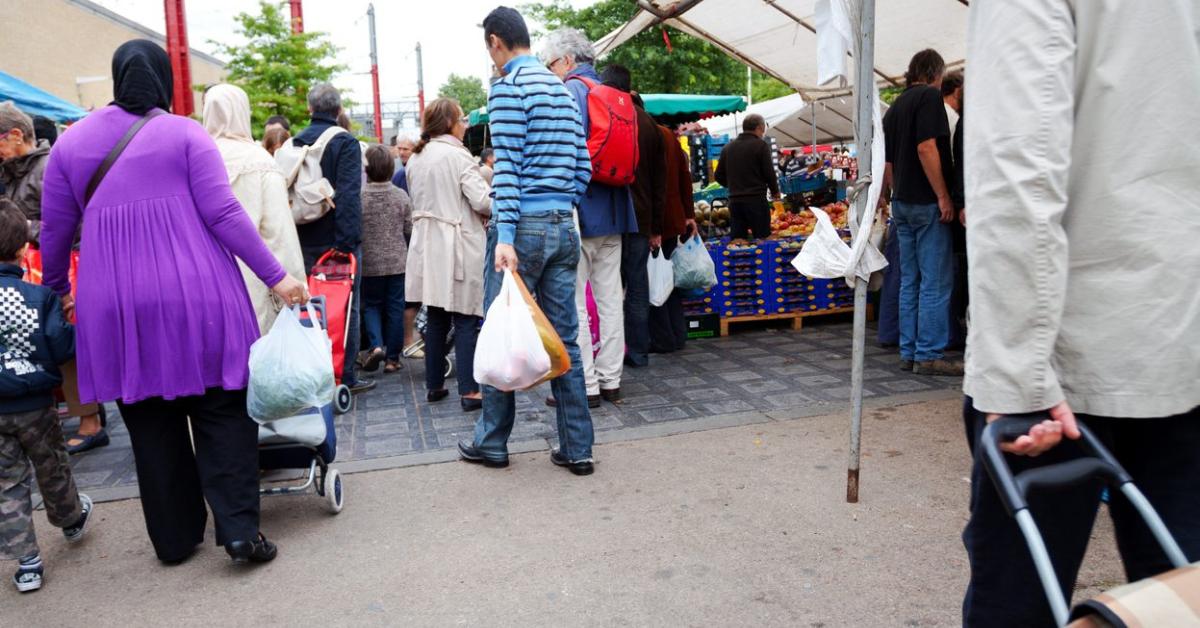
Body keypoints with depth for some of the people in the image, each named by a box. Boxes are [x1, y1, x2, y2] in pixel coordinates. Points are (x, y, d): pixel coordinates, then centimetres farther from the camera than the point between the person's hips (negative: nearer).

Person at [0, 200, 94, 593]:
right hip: (35, 406, 0)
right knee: (52, 470, 21)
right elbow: (61, 348, -16)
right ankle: (72, 521, 45)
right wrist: (78, 328, 0)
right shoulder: (40, 296, -13)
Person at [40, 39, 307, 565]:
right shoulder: (185, 133, -1)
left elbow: (54, 231, 12)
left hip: (116, 307, 3)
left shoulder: (70, 142, 9)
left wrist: (55, 292, 27)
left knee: (150, 422, 13)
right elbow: (223, 214, -9)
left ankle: (175, 539, 22)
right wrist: (276, 277, -8)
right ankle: (238, 529, 0)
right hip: (196, 299, -3)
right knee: (222, 413, 6)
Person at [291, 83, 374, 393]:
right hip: (336, 238, -6)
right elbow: (349, 194, -18)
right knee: (346, 307, 2)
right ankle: (345, 376, 4)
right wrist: (348, 239, -19)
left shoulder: (294, 144, 11)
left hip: (305, 240, 6)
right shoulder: (345, 143, -8)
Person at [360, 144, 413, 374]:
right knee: (395, 308, 8)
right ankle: (392, 357, 12)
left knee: (371, 305, 15)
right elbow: (410, 230, 1)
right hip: (397, 262, 1)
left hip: (369, 262, -1)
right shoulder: (402, 196, -5)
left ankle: (376, 345, -5)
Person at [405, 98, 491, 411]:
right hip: (458, 246, -7)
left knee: (435, 318, 14)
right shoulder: (458, 155, -11)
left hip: (427, 244, 7)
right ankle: (469, 391, -3)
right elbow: (482, 201, -17)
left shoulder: (415, 158, 11)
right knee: (466, 320, -3)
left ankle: (434, 385, 21)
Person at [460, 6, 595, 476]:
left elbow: (507, 165, -14)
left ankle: (491, 442, 17)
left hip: (524, 226, -7)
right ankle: (577, 448, 11)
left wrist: (505, 236, -19)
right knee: (564, 338, 7)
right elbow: (583, 168, 15)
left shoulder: (508, 86, -5)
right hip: (564, 228, 7)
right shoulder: (562, 89, 16)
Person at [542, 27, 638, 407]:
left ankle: (585, 386, 2)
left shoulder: (569, 91, -8)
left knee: (573, 301, -2)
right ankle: (610, 381, 18)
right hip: (614, 210, 8)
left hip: (579, 209, -8)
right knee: (609, 297, 11)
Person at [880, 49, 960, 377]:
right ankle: (929, 355, -1)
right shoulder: (930, 96, -7)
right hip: (927, 203, -8)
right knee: (936, 282, -4)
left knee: (910, 281, 10)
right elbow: (927, 147, -19)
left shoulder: (894, 107, 18)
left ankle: (909, 352, 14)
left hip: (902, 203, 8)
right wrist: (943, 196, -17)